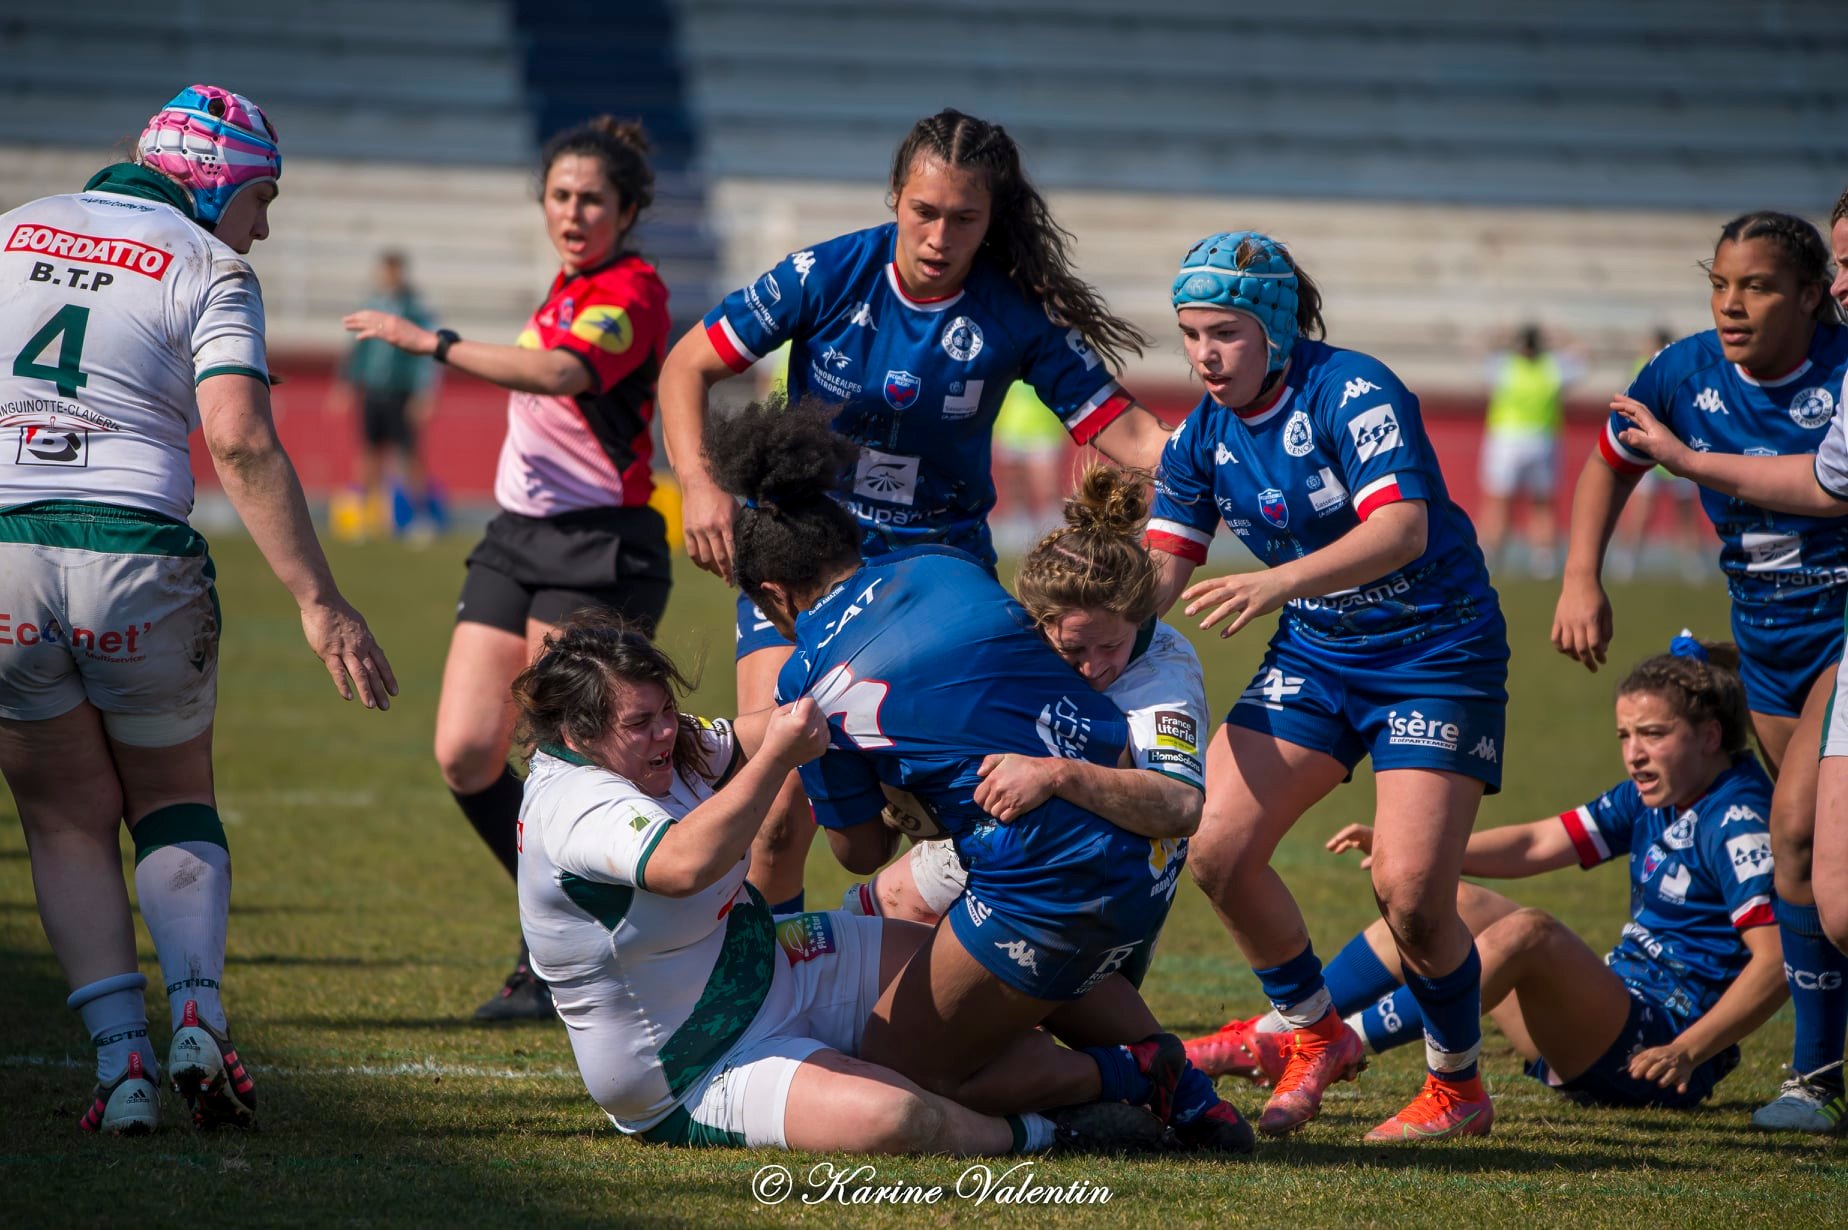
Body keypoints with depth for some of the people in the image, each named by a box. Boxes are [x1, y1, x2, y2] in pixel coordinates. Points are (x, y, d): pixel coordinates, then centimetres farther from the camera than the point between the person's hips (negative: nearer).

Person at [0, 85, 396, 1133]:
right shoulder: (210, 271, 1)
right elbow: (240, 443, -11)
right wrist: (318, 601, -13)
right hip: (135, 556, -2)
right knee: (174, 800, 18)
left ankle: (122, 1062, 0)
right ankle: (199, 1027, -3)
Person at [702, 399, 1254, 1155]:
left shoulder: (812, 676, -4)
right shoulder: (945, 567, 9)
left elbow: (861, 853, 6)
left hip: (1045, 895, -8)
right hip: (1139, 866, 8)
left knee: (890, 1071, 10)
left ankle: (1130, 1076, 3)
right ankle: (1187, 1093, 20)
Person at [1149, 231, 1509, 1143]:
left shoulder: (1353, 392, -20)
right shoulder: (1205, 435, -1)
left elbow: (1400, 529, -33)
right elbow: (1163, 567, 0)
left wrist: (1274, 583, -46)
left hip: (1435, 652, -6)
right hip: (1314, 657, 6)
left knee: (1410, 891, -17)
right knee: (1216, 850, -9)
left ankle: (1459, 1084, 8)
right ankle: (1315, 1038, 14)